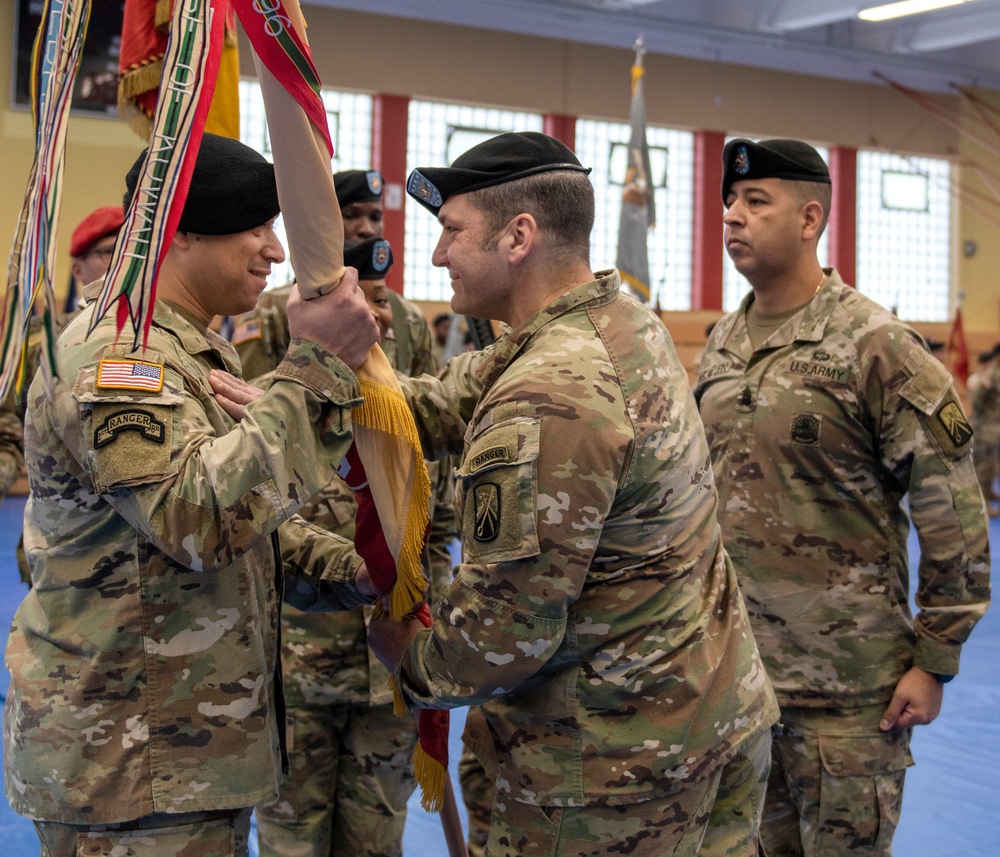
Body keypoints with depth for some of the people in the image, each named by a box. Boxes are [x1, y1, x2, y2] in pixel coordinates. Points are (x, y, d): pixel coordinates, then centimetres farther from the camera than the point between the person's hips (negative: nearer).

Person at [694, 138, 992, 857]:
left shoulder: (874, 344, -12)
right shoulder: (722, 344, 8)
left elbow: (952, 509, -12)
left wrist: (935, 660, -12)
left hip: (846, 685, -6)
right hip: (732, 661, 6)